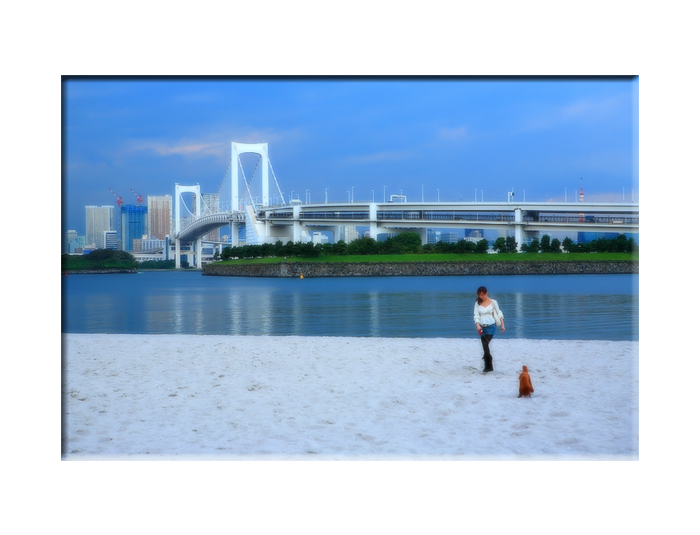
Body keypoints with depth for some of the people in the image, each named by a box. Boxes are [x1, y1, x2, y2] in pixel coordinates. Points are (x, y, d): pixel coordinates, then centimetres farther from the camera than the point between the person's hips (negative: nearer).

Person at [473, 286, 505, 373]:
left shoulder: (493, 302, -1)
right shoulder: (477, 303, 5)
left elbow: (499, 313, 5)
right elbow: (476, 315, -1)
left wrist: (502, 325, 2)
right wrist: (478, 325, -18)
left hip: (491, 326, -4)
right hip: (482, 327, 4)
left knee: (485, 344, -19)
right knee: (485, 347, 6)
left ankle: (487, 366, -13)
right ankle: (489, 366, 17)